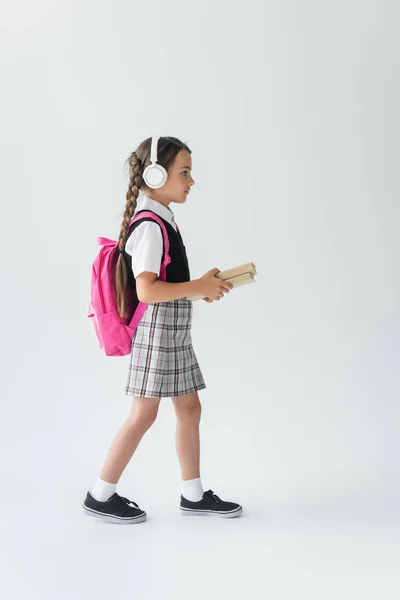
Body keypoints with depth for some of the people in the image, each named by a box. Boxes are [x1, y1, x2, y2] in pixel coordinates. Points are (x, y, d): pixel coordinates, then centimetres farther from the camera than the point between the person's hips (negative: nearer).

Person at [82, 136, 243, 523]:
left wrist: (201, 286, 6)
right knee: (144, 414, -1)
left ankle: (193, 495, 22)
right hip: (157, 327, -10)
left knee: (189, 408, 12)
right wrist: (198, 287, -18)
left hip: (173, 328, 10)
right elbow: (147, 290, -26)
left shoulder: (161, 220, 13)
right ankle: (101, 496, 12)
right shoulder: (149, 226, -18)